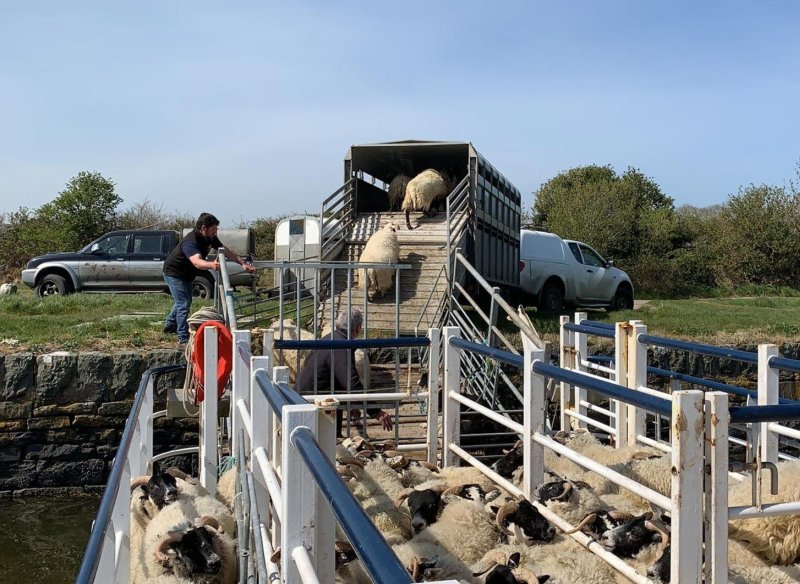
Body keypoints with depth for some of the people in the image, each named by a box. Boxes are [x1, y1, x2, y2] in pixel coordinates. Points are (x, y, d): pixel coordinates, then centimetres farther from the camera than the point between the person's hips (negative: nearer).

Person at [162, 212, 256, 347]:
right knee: (183, 304, -15)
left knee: (184, 301, 25)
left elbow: (225, 251, -5)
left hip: (186, 274, 10)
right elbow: (197, 262, -57)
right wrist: (212, 265, -77)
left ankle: (169, 325, 47)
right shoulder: (190, 242, -39)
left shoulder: (210, 238, -12)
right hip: (174, 273, -10)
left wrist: (243, 264, -11)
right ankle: (184, 340, -10)